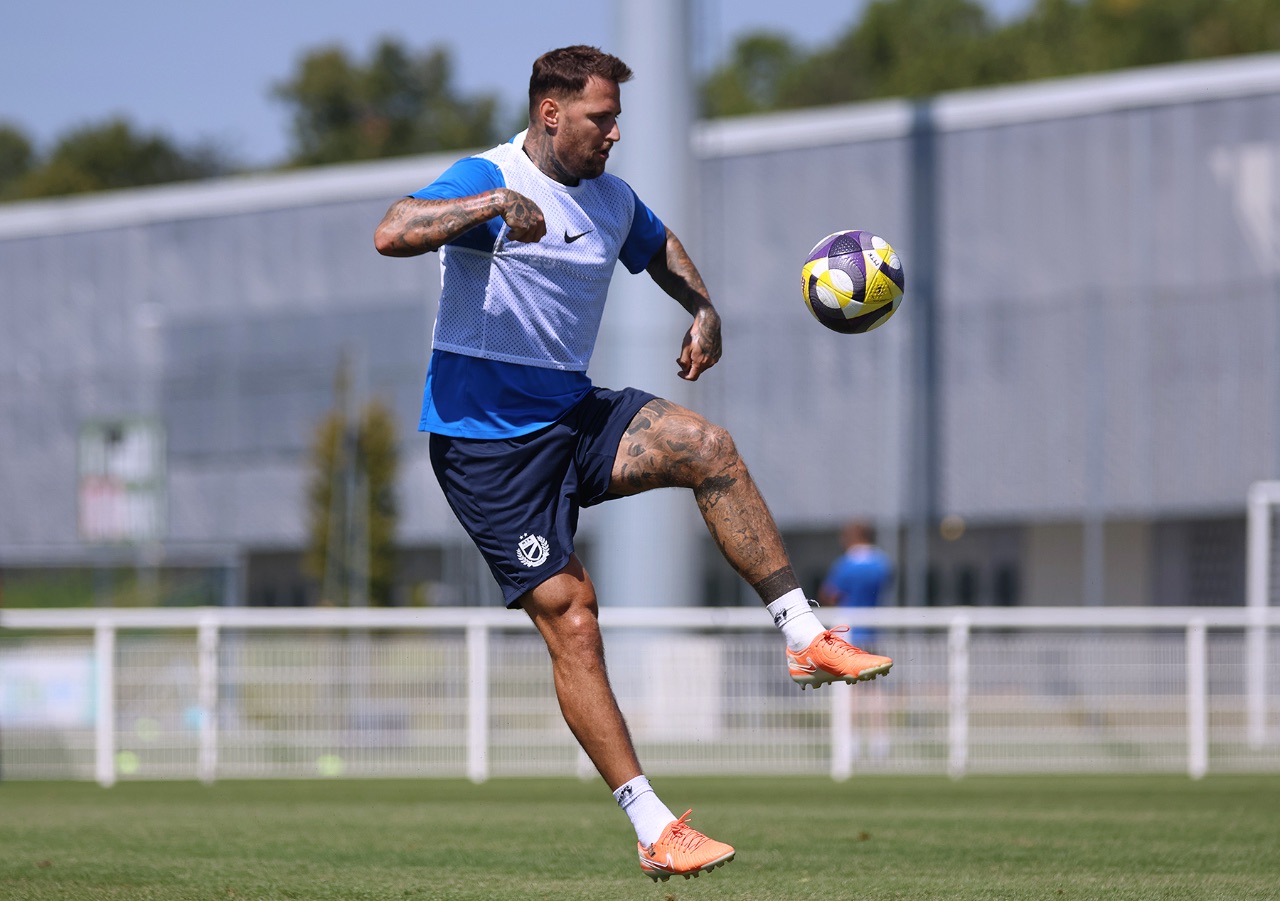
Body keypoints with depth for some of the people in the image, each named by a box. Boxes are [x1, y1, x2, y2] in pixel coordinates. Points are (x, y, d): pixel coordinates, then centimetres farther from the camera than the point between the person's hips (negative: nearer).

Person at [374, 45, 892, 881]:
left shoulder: (612, 199, 9)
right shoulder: (486, 179, -12)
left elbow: (660, 246, 33)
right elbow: (391, 234, -30)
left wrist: (704, 310, 14)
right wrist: (494, 202, -41)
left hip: (574, 414, 6)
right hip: (483, 439, -6)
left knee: (706, 445, -21)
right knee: (571, 619, -12)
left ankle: (806, 639, -16)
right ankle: (653, 828, -10)